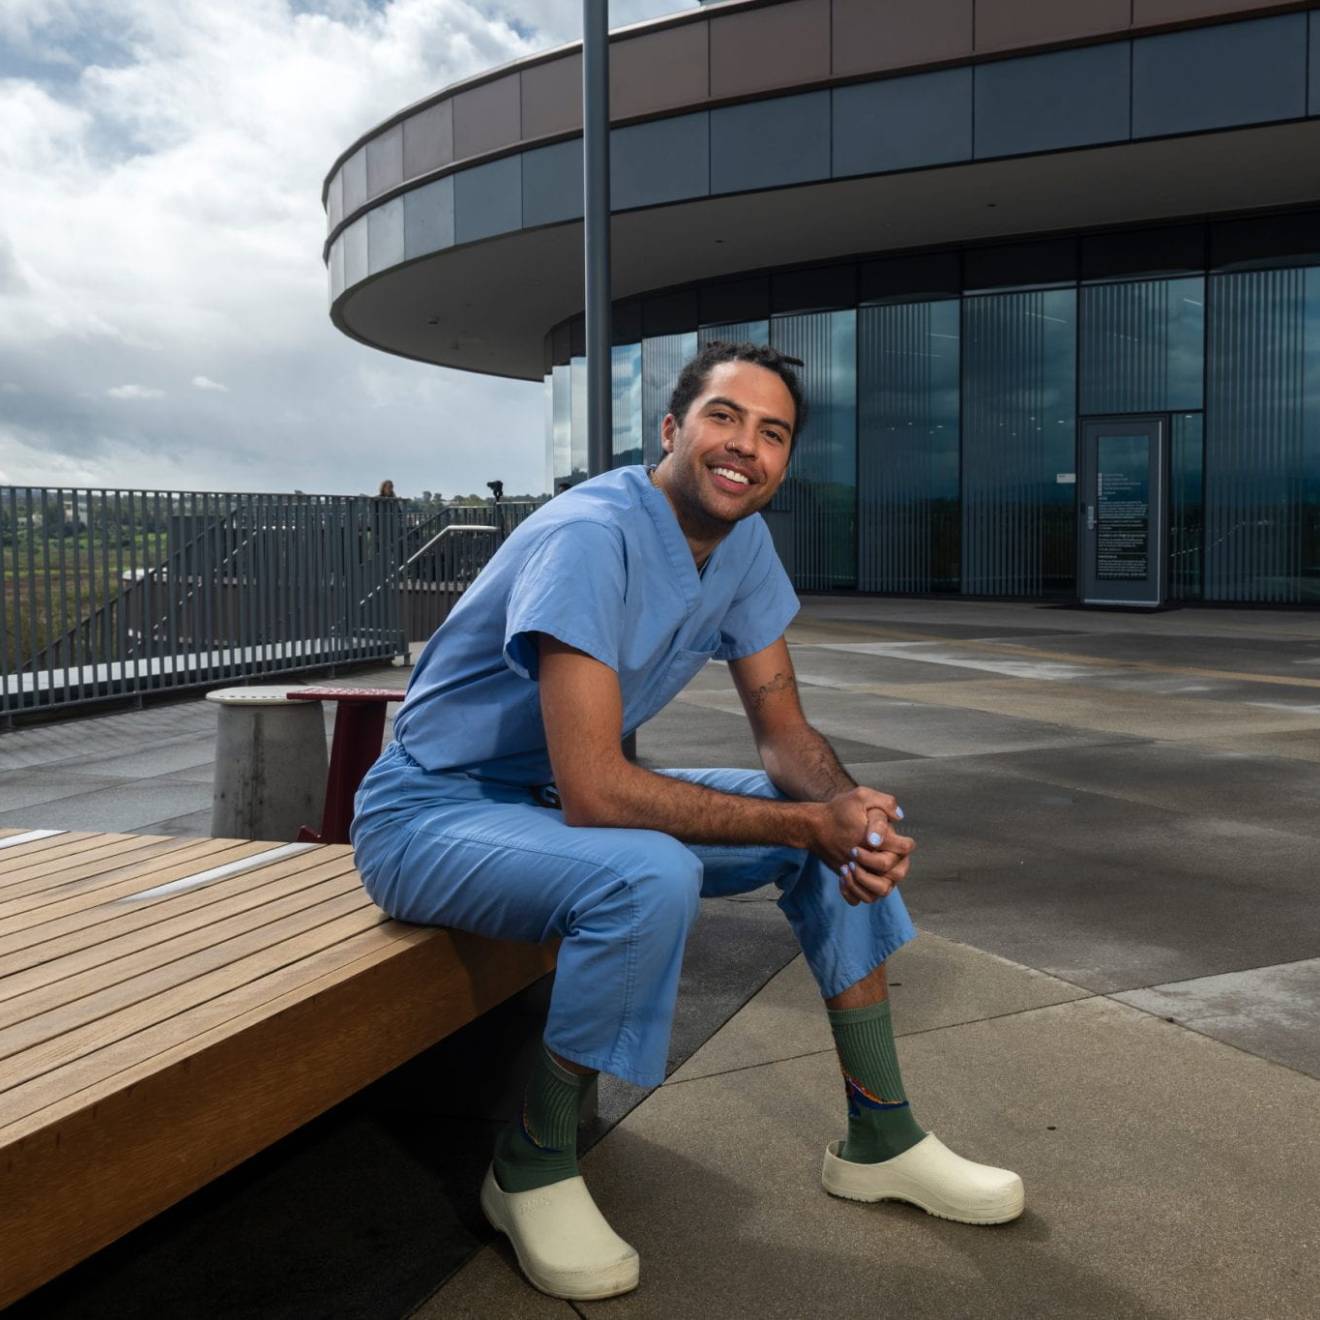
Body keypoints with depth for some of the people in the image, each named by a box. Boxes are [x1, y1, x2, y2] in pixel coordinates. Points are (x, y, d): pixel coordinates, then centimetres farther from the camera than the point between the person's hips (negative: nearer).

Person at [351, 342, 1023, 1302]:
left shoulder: (743, 543, -3)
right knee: (653, 878, -37)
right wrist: (808, 824, -28)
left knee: (854, 820, 0)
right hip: (433, 814, -8)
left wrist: (851, 813, -22)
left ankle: (879, 1139, 11)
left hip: (578, 799, 8)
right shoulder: (594, 537, -28)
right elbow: (594, 792, -34)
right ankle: (534, 1167, -10)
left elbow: (783, 729, 1)